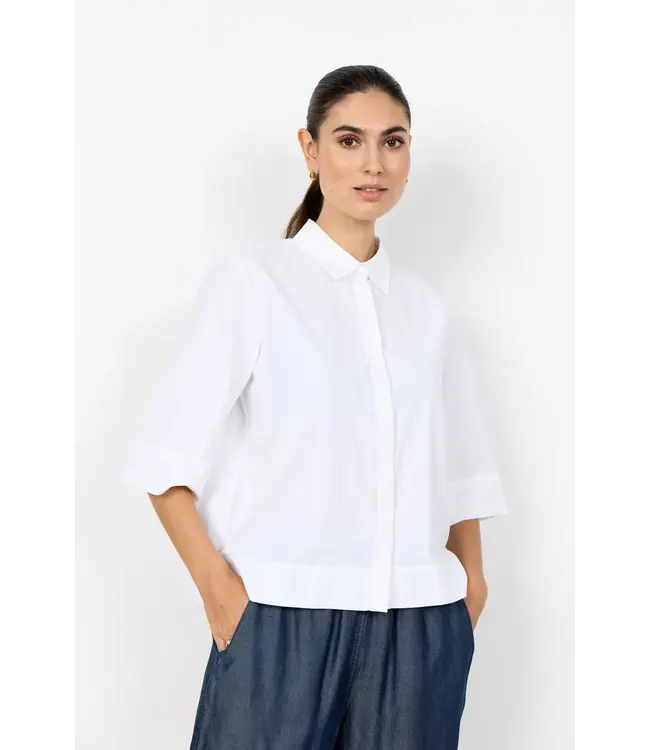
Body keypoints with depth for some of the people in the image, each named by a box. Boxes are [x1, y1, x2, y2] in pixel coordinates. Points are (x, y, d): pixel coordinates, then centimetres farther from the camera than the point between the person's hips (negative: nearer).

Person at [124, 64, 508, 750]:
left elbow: (461, 477, 15)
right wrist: (219, 588, -13)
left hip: (420, 629, 3)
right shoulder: (251, 277, 1)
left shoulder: (427, 310, 13)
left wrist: (470, 585, 3)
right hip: (282, 619, -3)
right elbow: (168, 461, -4)